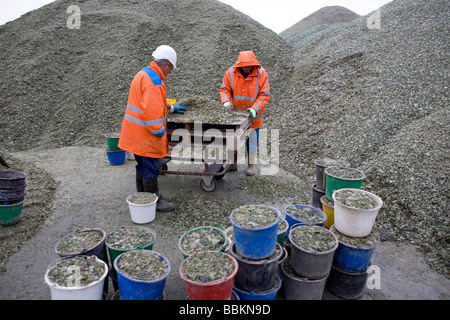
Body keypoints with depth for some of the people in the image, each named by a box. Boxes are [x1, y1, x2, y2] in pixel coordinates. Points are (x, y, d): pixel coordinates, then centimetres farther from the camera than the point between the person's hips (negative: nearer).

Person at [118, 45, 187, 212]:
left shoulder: (143, 73, 15)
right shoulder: (153, 80, -20)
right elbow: (151, 110, -29)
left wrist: (170, 107, 36)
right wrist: (159, 131, -20)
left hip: (136, 133, 10)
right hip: (146, 134, -10)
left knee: (142, 166, 20)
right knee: (150, 168, 1)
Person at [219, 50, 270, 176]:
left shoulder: (262, 74, -15)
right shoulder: (231, 72, -9)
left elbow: (264, 94, -14)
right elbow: (224, 88, -1)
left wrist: (255, 108, -26)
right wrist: (226, 101, -20)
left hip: (253, 114, -2)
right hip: (235, 112, 3)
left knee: (252, 138, 6)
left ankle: (251, 164, 20)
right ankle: (233, 162, 29)